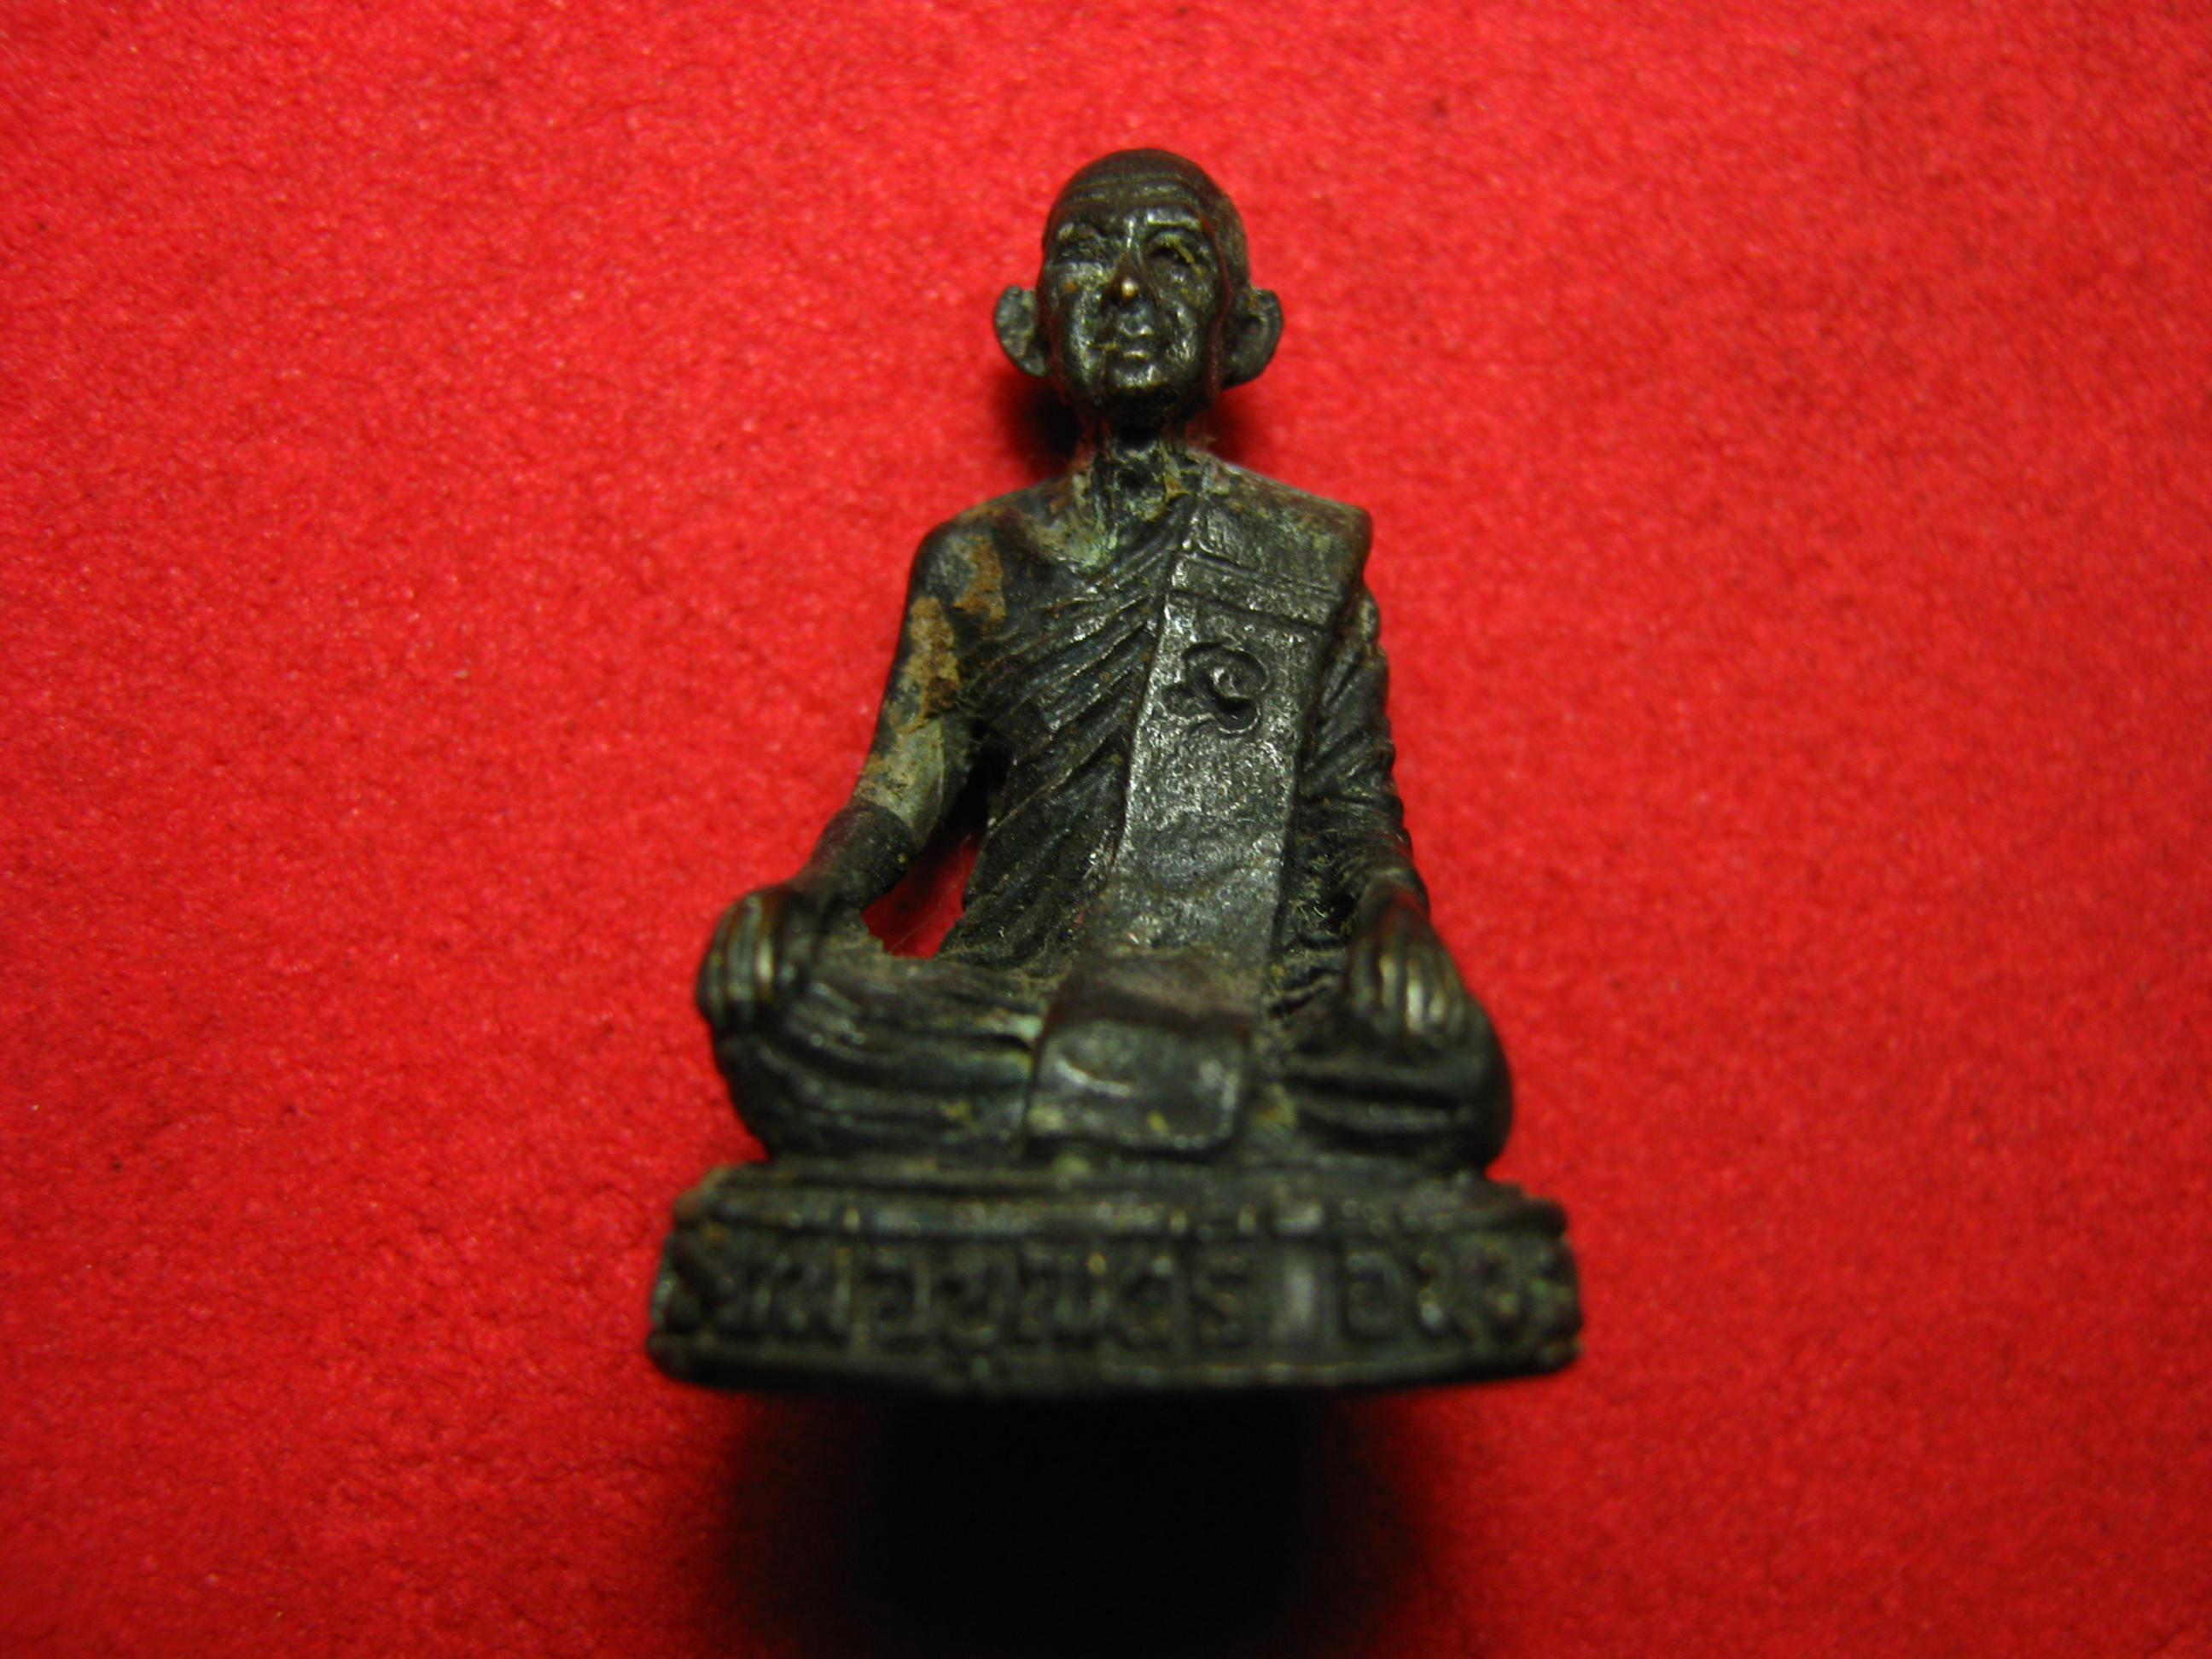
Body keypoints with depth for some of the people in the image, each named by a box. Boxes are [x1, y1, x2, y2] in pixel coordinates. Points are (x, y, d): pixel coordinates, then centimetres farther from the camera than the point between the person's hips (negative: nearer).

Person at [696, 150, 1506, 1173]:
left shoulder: (1311, 557, 16)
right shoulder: (978, 562, 18)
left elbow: (1355, 813, 11)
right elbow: (897, 791, 12)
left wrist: (1396, 917, -14)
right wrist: (811, 896, -12)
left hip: (1269, 994, 0)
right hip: (1019, 989, 1)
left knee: (1443, 1075, -36)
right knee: (781, 1016, -32)